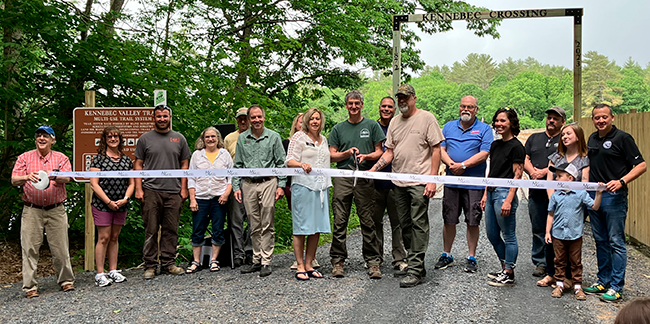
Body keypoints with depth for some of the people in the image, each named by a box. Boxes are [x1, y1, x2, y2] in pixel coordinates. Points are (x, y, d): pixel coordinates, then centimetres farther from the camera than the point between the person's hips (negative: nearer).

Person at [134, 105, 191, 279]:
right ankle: (150, 265, 7)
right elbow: (138, 165, 6)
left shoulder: (179, 139, 11)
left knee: (171, 230, 5)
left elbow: (184, 164, 12)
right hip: (151, 191, -2)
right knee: (151, 230, 0)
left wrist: (183, 188, 4)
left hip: (174, 192, 2)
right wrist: (138, 189, -2)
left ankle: (168, 263, 14)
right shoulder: (145, 139, 7)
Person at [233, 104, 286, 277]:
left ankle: (266, 262, 2)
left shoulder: (273, 137, 4)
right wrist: (236, 187, 6)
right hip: (248, 185, 3)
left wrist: (281, 185, -4)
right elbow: (238, 164, 13)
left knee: (267, 225, -3)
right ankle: (257, 260, 16)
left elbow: (281, 163, 4)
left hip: (268, 183, -3)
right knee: (254, 226, 8)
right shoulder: (242, 138, 11)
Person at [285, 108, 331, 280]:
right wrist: (302, 165, -26)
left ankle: (309, 265, 13)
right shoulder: (299, 137, 0)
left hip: (321, 187, 7)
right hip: (303, 186, -6)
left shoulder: (323, 139, 20)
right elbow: (290, 161, -8)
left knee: (317, 227, 5)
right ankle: (300, 266, 3)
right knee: (301, 227, -3)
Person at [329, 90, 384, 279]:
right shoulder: (338, 129, 14)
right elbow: (332, 156, 11)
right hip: (343, 178, 1)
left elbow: (379, 152, 8)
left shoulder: (371, 126, 10)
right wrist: (347, 153, -6)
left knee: (367, 221, 0)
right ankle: (338, 261, 7)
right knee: (339, 221, 0)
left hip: (364, 178, -1)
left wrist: (366, 157, -10)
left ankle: (373, 261, 7)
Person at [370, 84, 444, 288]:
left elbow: (436, 150, -6)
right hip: (399, 182, 7)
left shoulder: (427, 118, -3)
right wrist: (373, 170, 1)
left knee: (419, 225, -5)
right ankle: (417, 264, 22)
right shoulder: (394, 122, 14)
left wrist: (432, 180, -12)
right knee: (405, 225, 11)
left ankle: (415, 270, -2)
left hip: (420, 182, -6)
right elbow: (389, 152, 15)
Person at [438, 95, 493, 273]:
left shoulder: (484, 129, 1)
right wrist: (450, 163, -12)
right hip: (451, 182, 3)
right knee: (449, 220, 8)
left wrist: (463, 165, -17)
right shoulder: (449, 126, 12)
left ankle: (471, 258, 15)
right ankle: (446, 255, 21)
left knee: (473, 222, 3)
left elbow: (484, 154, -10)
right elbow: (441, 150, 7)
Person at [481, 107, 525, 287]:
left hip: (505, 192, -9)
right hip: (492, 192, 9)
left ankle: (509, 274, 11)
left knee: (508, 236, 2)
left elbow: (517, 175, -13)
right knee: (492, 235, 14)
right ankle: (505, 267, 29)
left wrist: (508, 200, -19)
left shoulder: (516, 146, -9)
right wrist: (485, 194, 14)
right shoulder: (495, 145, 14)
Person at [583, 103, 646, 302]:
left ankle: (616, 287, 4)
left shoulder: (622, 138, -8)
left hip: (614, 196, -7)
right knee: (600, 241, 13)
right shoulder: (592, 139, 13)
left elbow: (641, 165, -11)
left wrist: (621, 181, -24)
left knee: (616, 241, -2)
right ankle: (603, 281, 23)